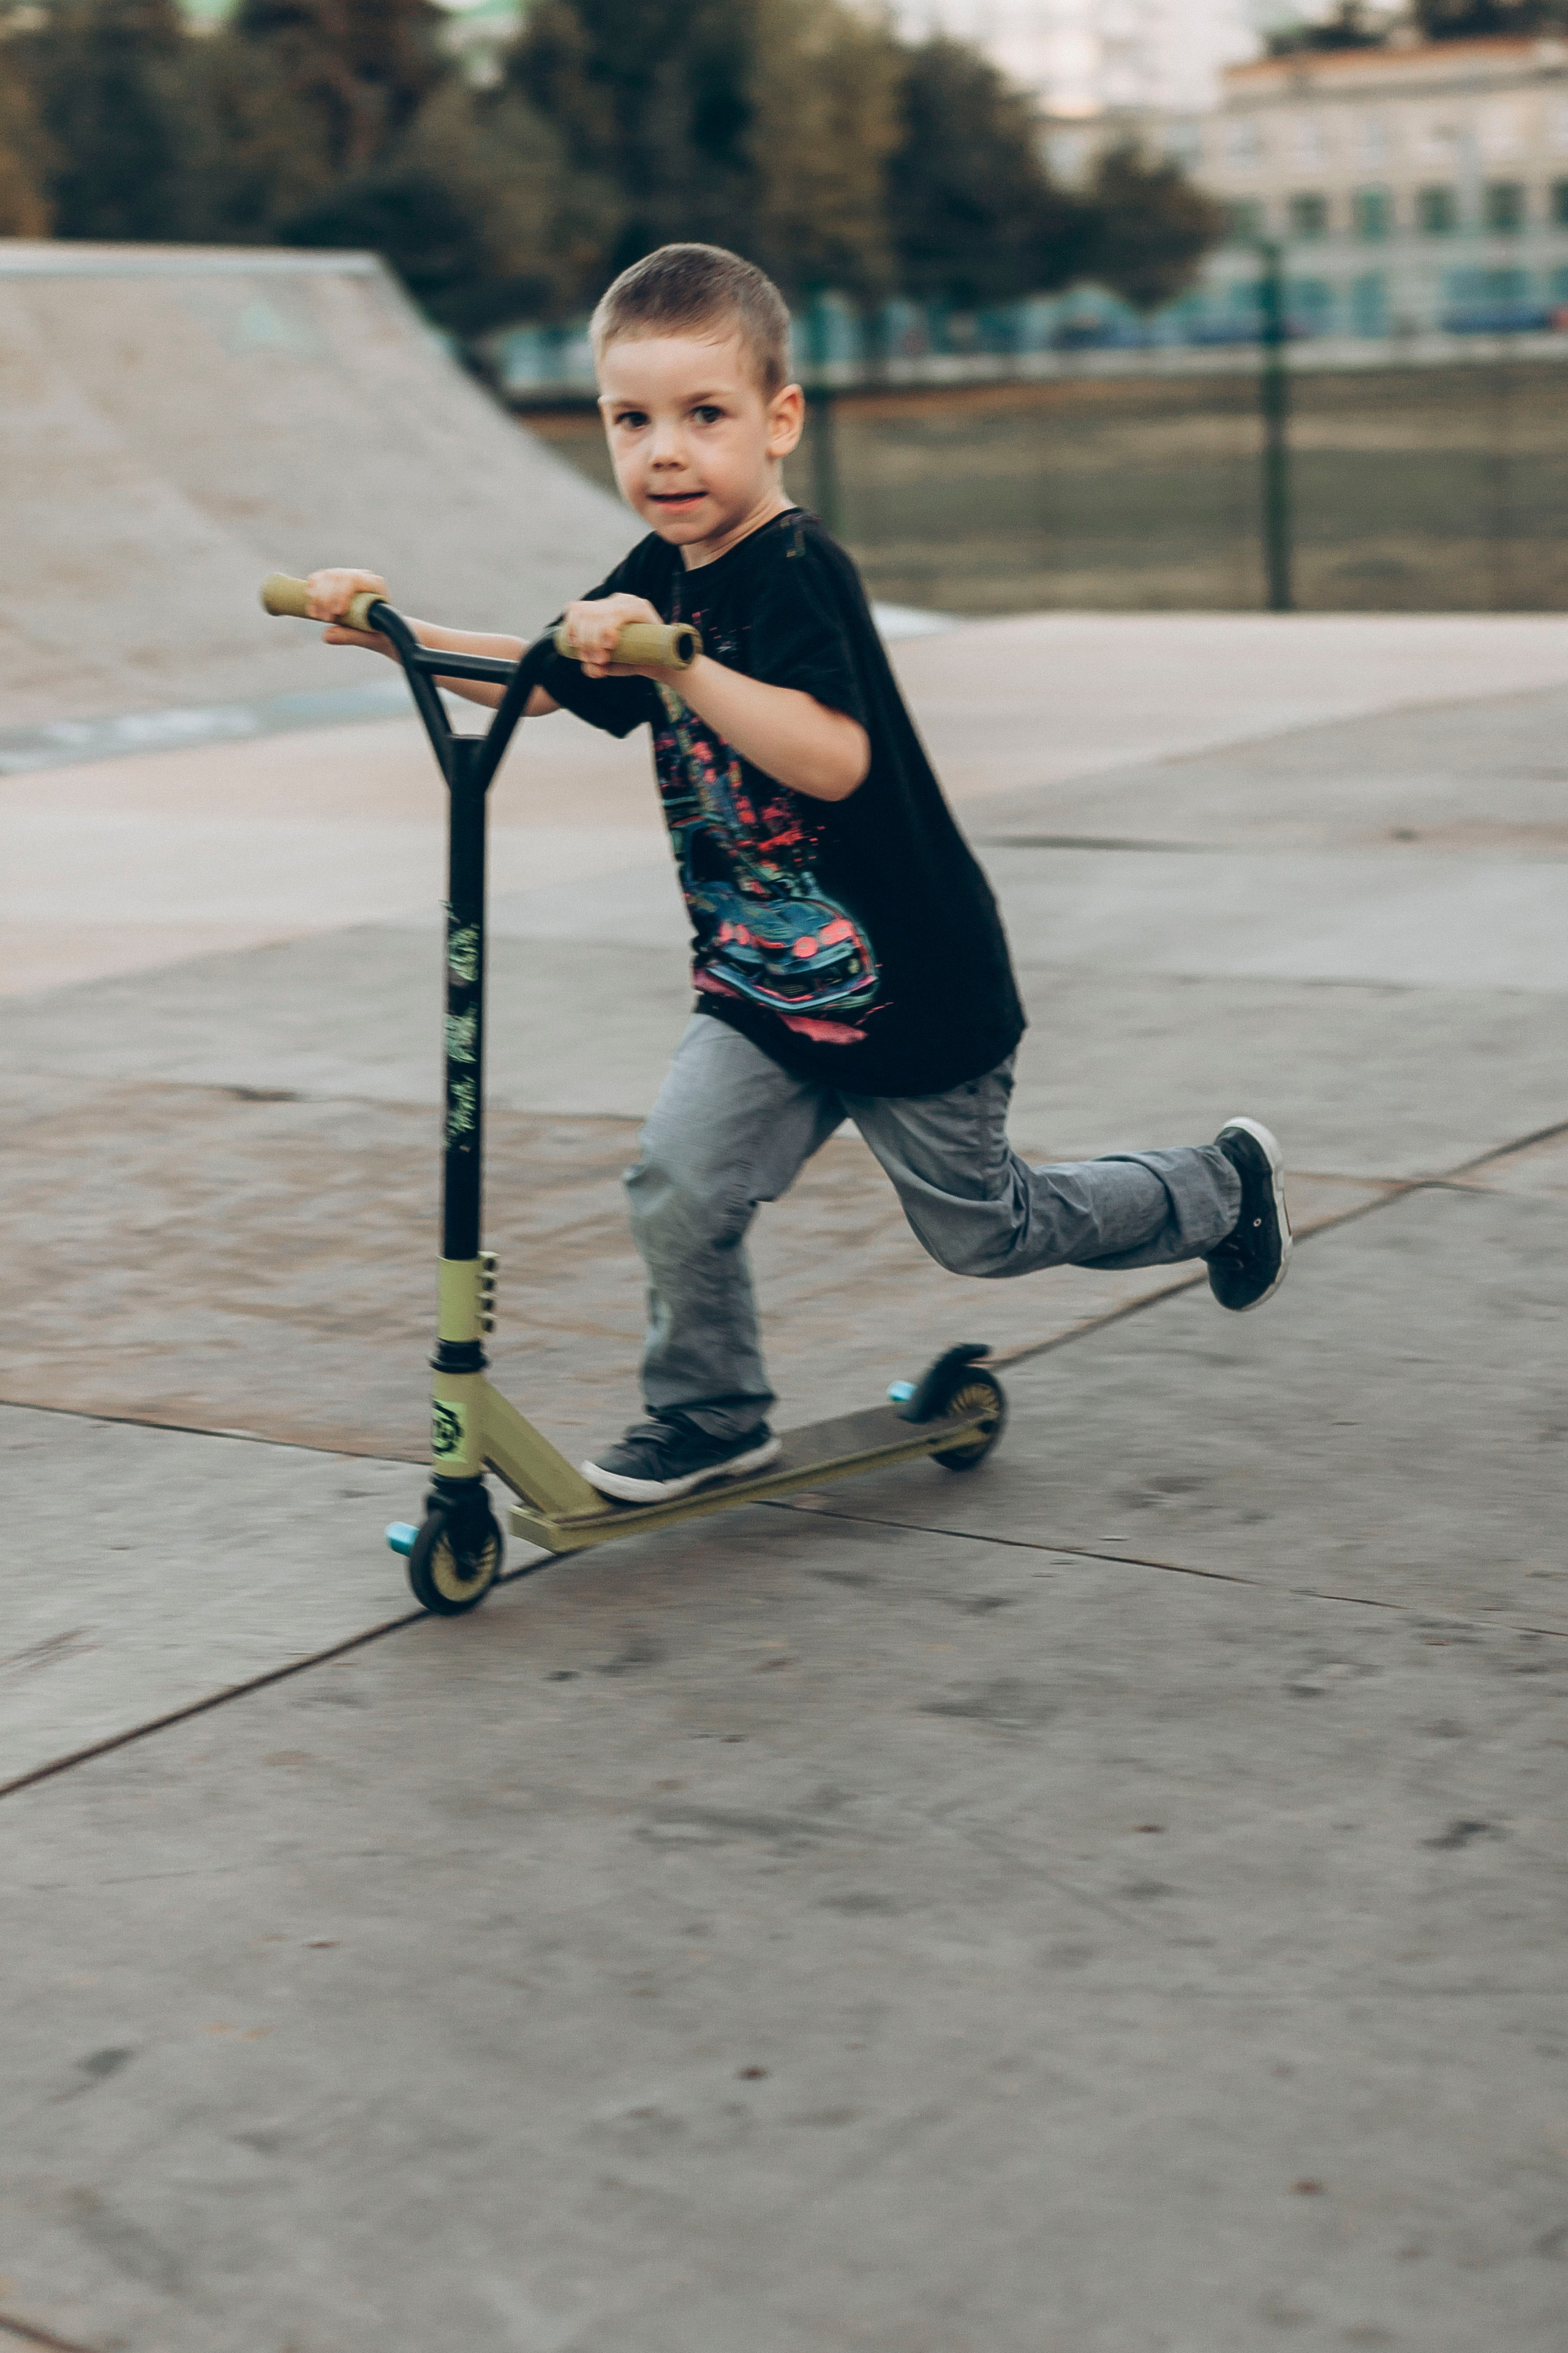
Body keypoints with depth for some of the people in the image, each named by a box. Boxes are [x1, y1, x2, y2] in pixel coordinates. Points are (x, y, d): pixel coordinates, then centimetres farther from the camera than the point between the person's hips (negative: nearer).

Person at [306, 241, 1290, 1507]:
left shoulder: (794, 574, -25)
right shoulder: (660, 574, 1)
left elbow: (833, 758, -39)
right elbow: (546, 681, 14)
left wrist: (675, 662, -48)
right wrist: (393, 628, 1)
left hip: (912, 983, -7)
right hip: (763, 979, 7)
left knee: (985, 1230, 12)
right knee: (679, 1183, -11)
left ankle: (1224, 1185, 36)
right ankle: (709, 1415, 12)